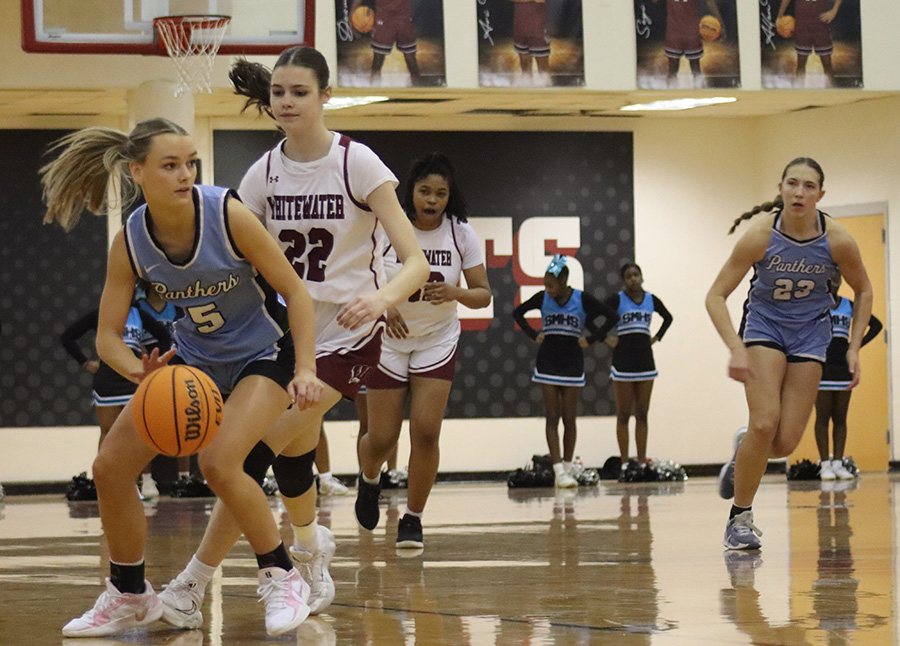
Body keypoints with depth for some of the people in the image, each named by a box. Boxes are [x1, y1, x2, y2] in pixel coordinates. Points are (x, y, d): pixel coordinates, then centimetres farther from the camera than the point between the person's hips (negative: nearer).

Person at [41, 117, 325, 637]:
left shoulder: (228, 215, -25)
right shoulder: (130, 242, -14)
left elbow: (296, 292, -18)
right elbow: (108, 335, -10)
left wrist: (305, 370, -28)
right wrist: (139, 371, -32)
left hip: (262, 355, -5)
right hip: (194, 357, 5)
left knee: (219, 462, -28)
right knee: (111, 467, -1)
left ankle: (283, 579, -6)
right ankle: (130, 596, 18)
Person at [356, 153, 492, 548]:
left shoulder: (460, 233, -10)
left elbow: (483, 295, -7)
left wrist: (454, 292, -28)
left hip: (438, 341, 1)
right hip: (388, 341, -1)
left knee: (426, 432, -12)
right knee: (382, 438, 1)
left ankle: (412, 519, 4)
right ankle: (369, 479, 37)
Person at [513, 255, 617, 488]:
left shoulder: (582, 299, -8)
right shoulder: (542, 299, -2)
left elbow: (612, 316, -5)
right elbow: (518, 313, 14)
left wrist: (591, 339, -7)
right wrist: (533, 335, 3)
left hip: (572, 363, -1)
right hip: (547, 362, 1)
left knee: (569, 418, 4)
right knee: (552, 417, -5)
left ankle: (569, 467, 15)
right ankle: (559, 471, -10)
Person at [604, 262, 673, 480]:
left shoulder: (651, 300, 7)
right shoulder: (617, 300, -4)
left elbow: (668, 318, 24)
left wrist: (657, 337, 13)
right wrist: (607, 339, -10)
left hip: (645, 360, 4)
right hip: (623, 360, -4)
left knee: (642, 414, 5)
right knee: (623, 415, -2)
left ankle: (642, 463, 7)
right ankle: (624, 464, -1)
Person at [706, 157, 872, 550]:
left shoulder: (837, 241, -18)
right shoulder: (761, 236, -23)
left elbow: (863, 292, 1)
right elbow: (715, 297, -19)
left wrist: (854, 348, -6)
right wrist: (736, 348, -32)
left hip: (810, 331, 2)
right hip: (764, 324, -2)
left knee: (785, 443, -6)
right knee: (764, 423, -19)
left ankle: (744, 458, 30)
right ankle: (740, 518, -4)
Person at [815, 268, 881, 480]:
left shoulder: (849, 305, 10)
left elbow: (876, 325, 17)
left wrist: (857, 346, 5)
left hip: (843, 367, 4)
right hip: (822, 367, -4)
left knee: (840, 418, 3)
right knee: (823, 416, -4)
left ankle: (838, 463, 4)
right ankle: (825, 464, -4)